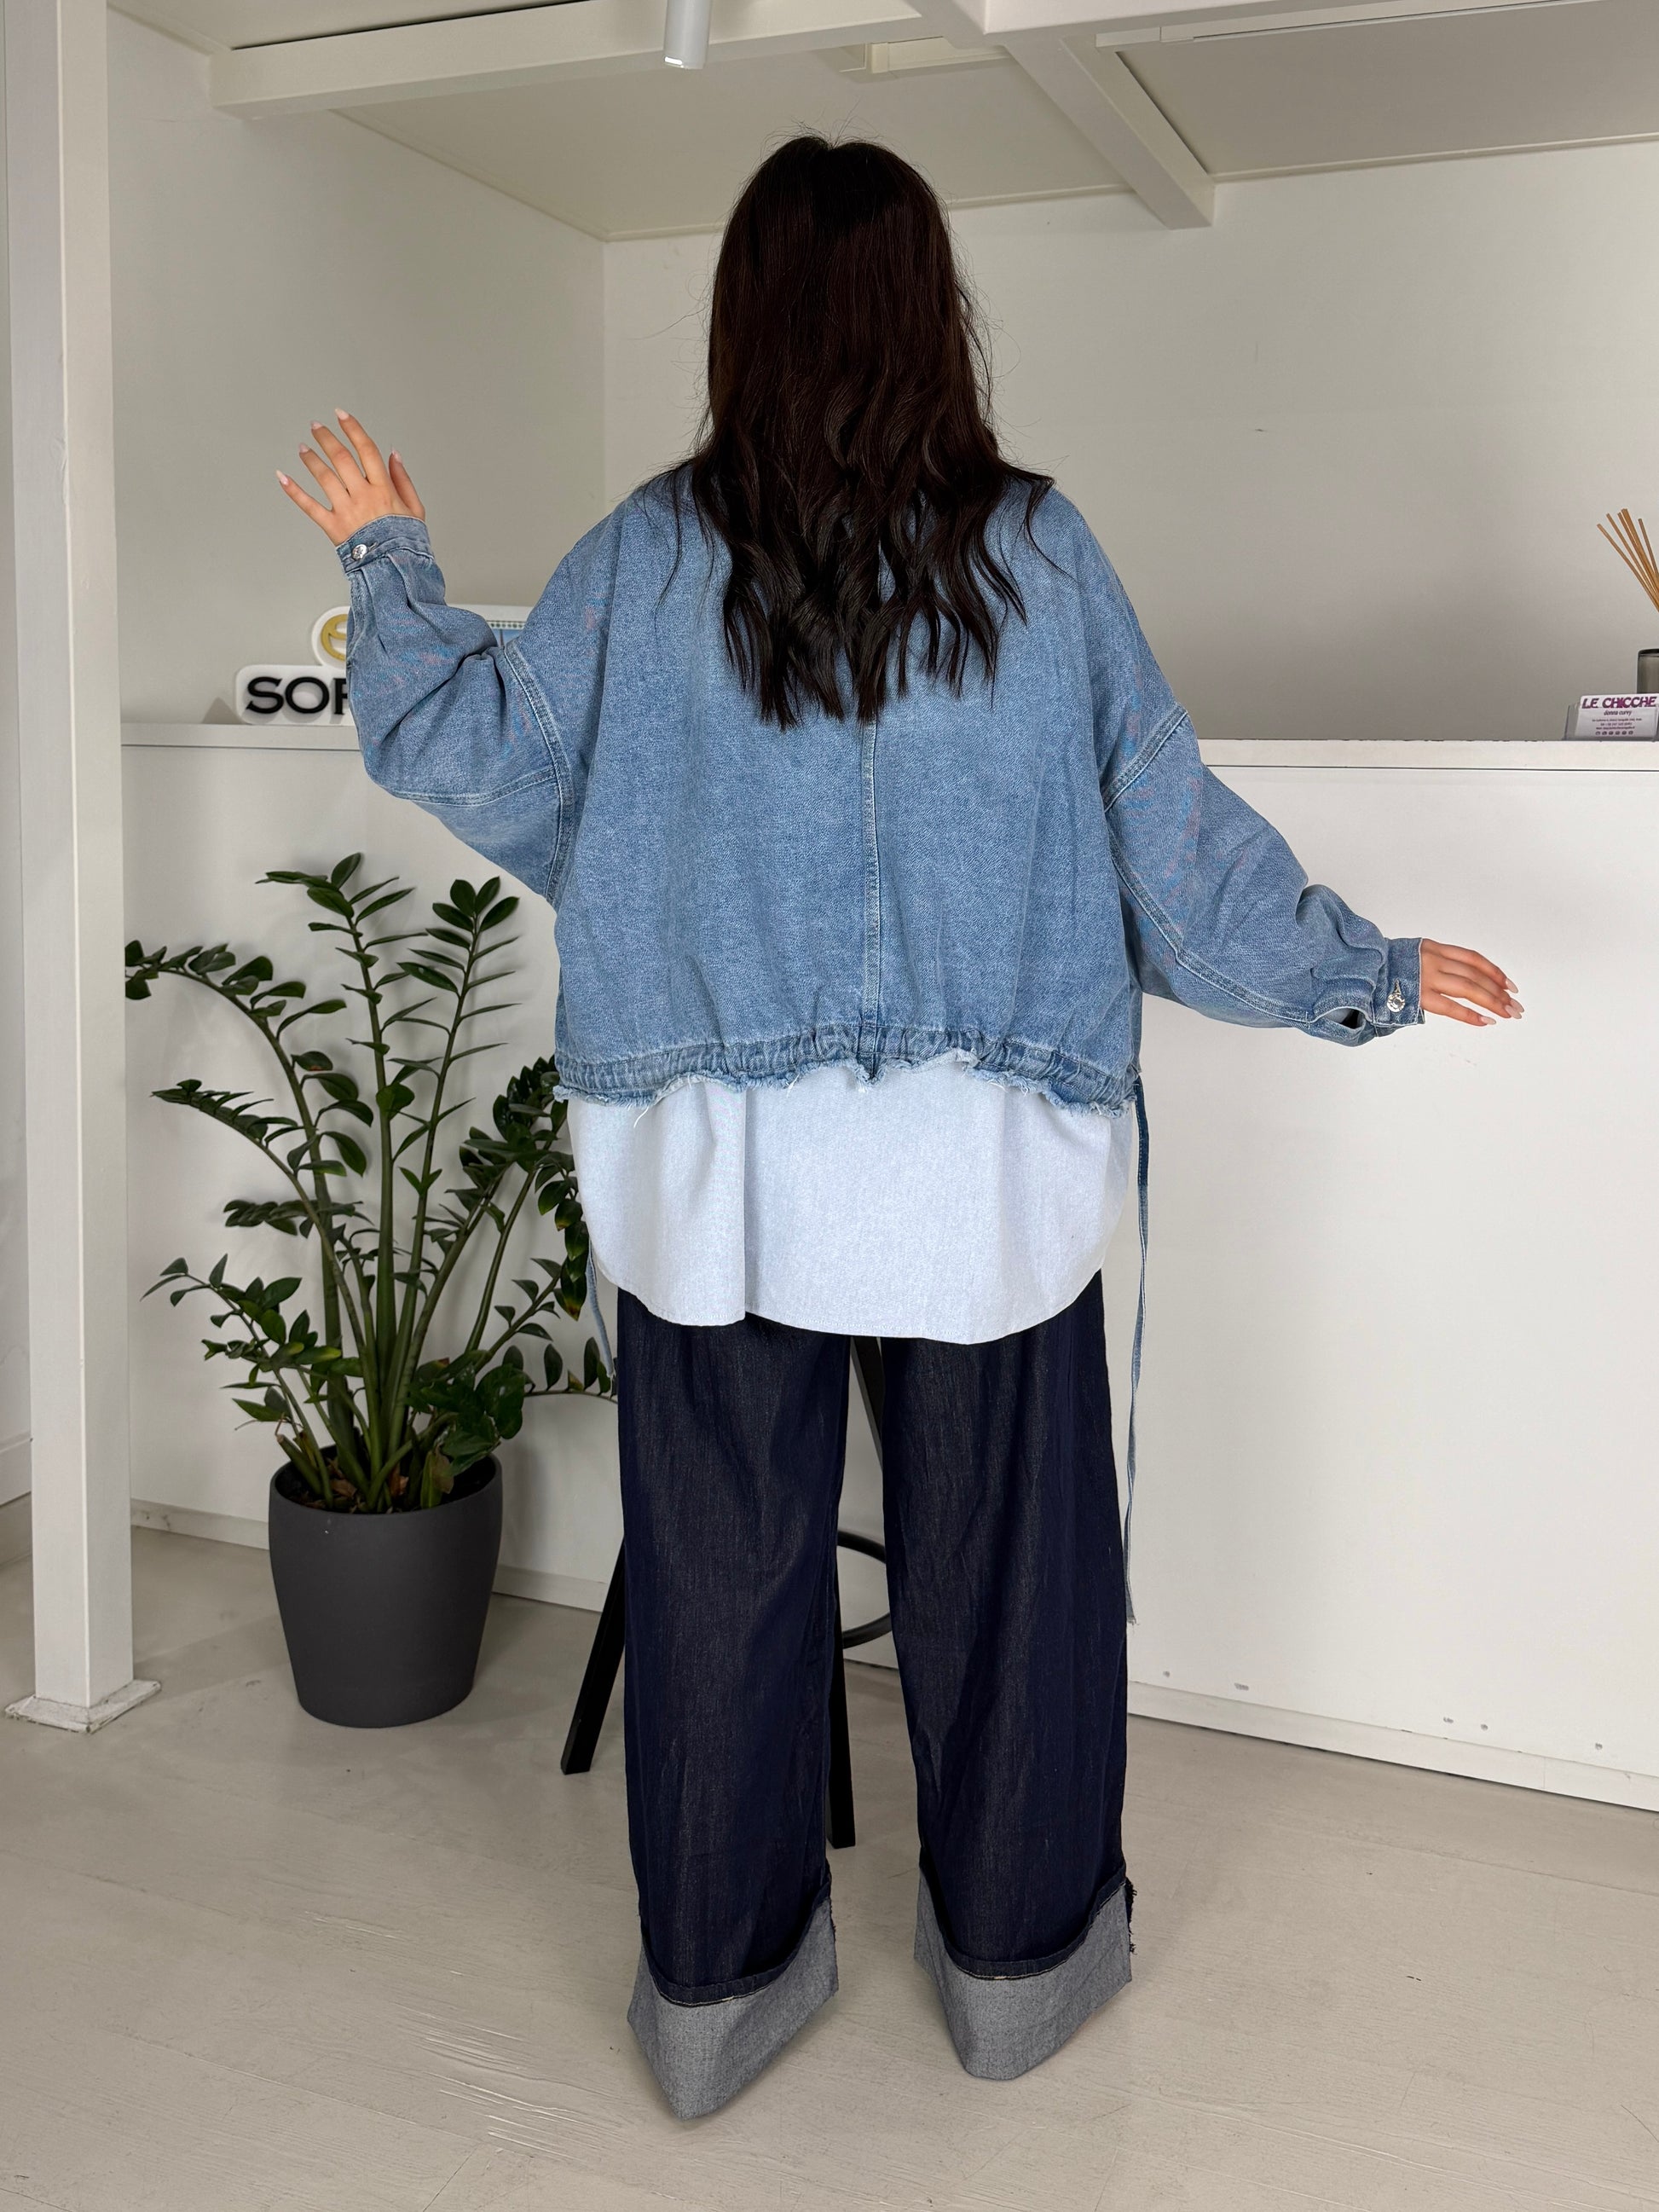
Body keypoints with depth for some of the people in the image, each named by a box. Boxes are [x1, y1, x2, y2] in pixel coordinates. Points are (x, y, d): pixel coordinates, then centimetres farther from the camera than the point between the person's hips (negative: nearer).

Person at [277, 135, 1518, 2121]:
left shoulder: (649, 559, -4)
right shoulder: (1039, 554, -5)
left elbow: (459, 745, 6)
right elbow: (1176, 840, 0)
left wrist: (382, 555, 23)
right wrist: (1377, 974, 14)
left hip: (714, 1170, 1)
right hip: (986, 1170, 0)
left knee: (722, 1564, 13)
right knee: (1002, 1558, 15)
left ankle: (716, 1981, 29)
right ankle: (1019, 1955, 32)